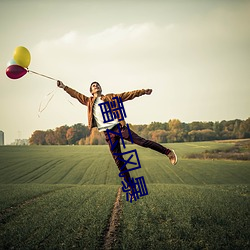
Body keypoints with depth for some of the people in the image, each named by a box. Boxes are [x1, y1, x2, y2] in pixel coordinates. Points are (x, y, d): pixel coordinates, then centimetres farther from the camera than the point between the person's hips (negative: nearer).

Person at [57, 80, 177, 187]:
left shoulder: (110, 97, 11)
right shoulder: (89, 101, 17)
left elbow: (127, 95, 8)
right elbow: (76, 94, 22)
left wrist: (143, 91, 3)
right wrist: (64, 87, 17)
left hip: (119, 127, -2)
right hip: (108, 133, 2)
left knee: (142, 141, -11)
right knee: (118, 160, 0)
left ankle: (168, 152, 0)